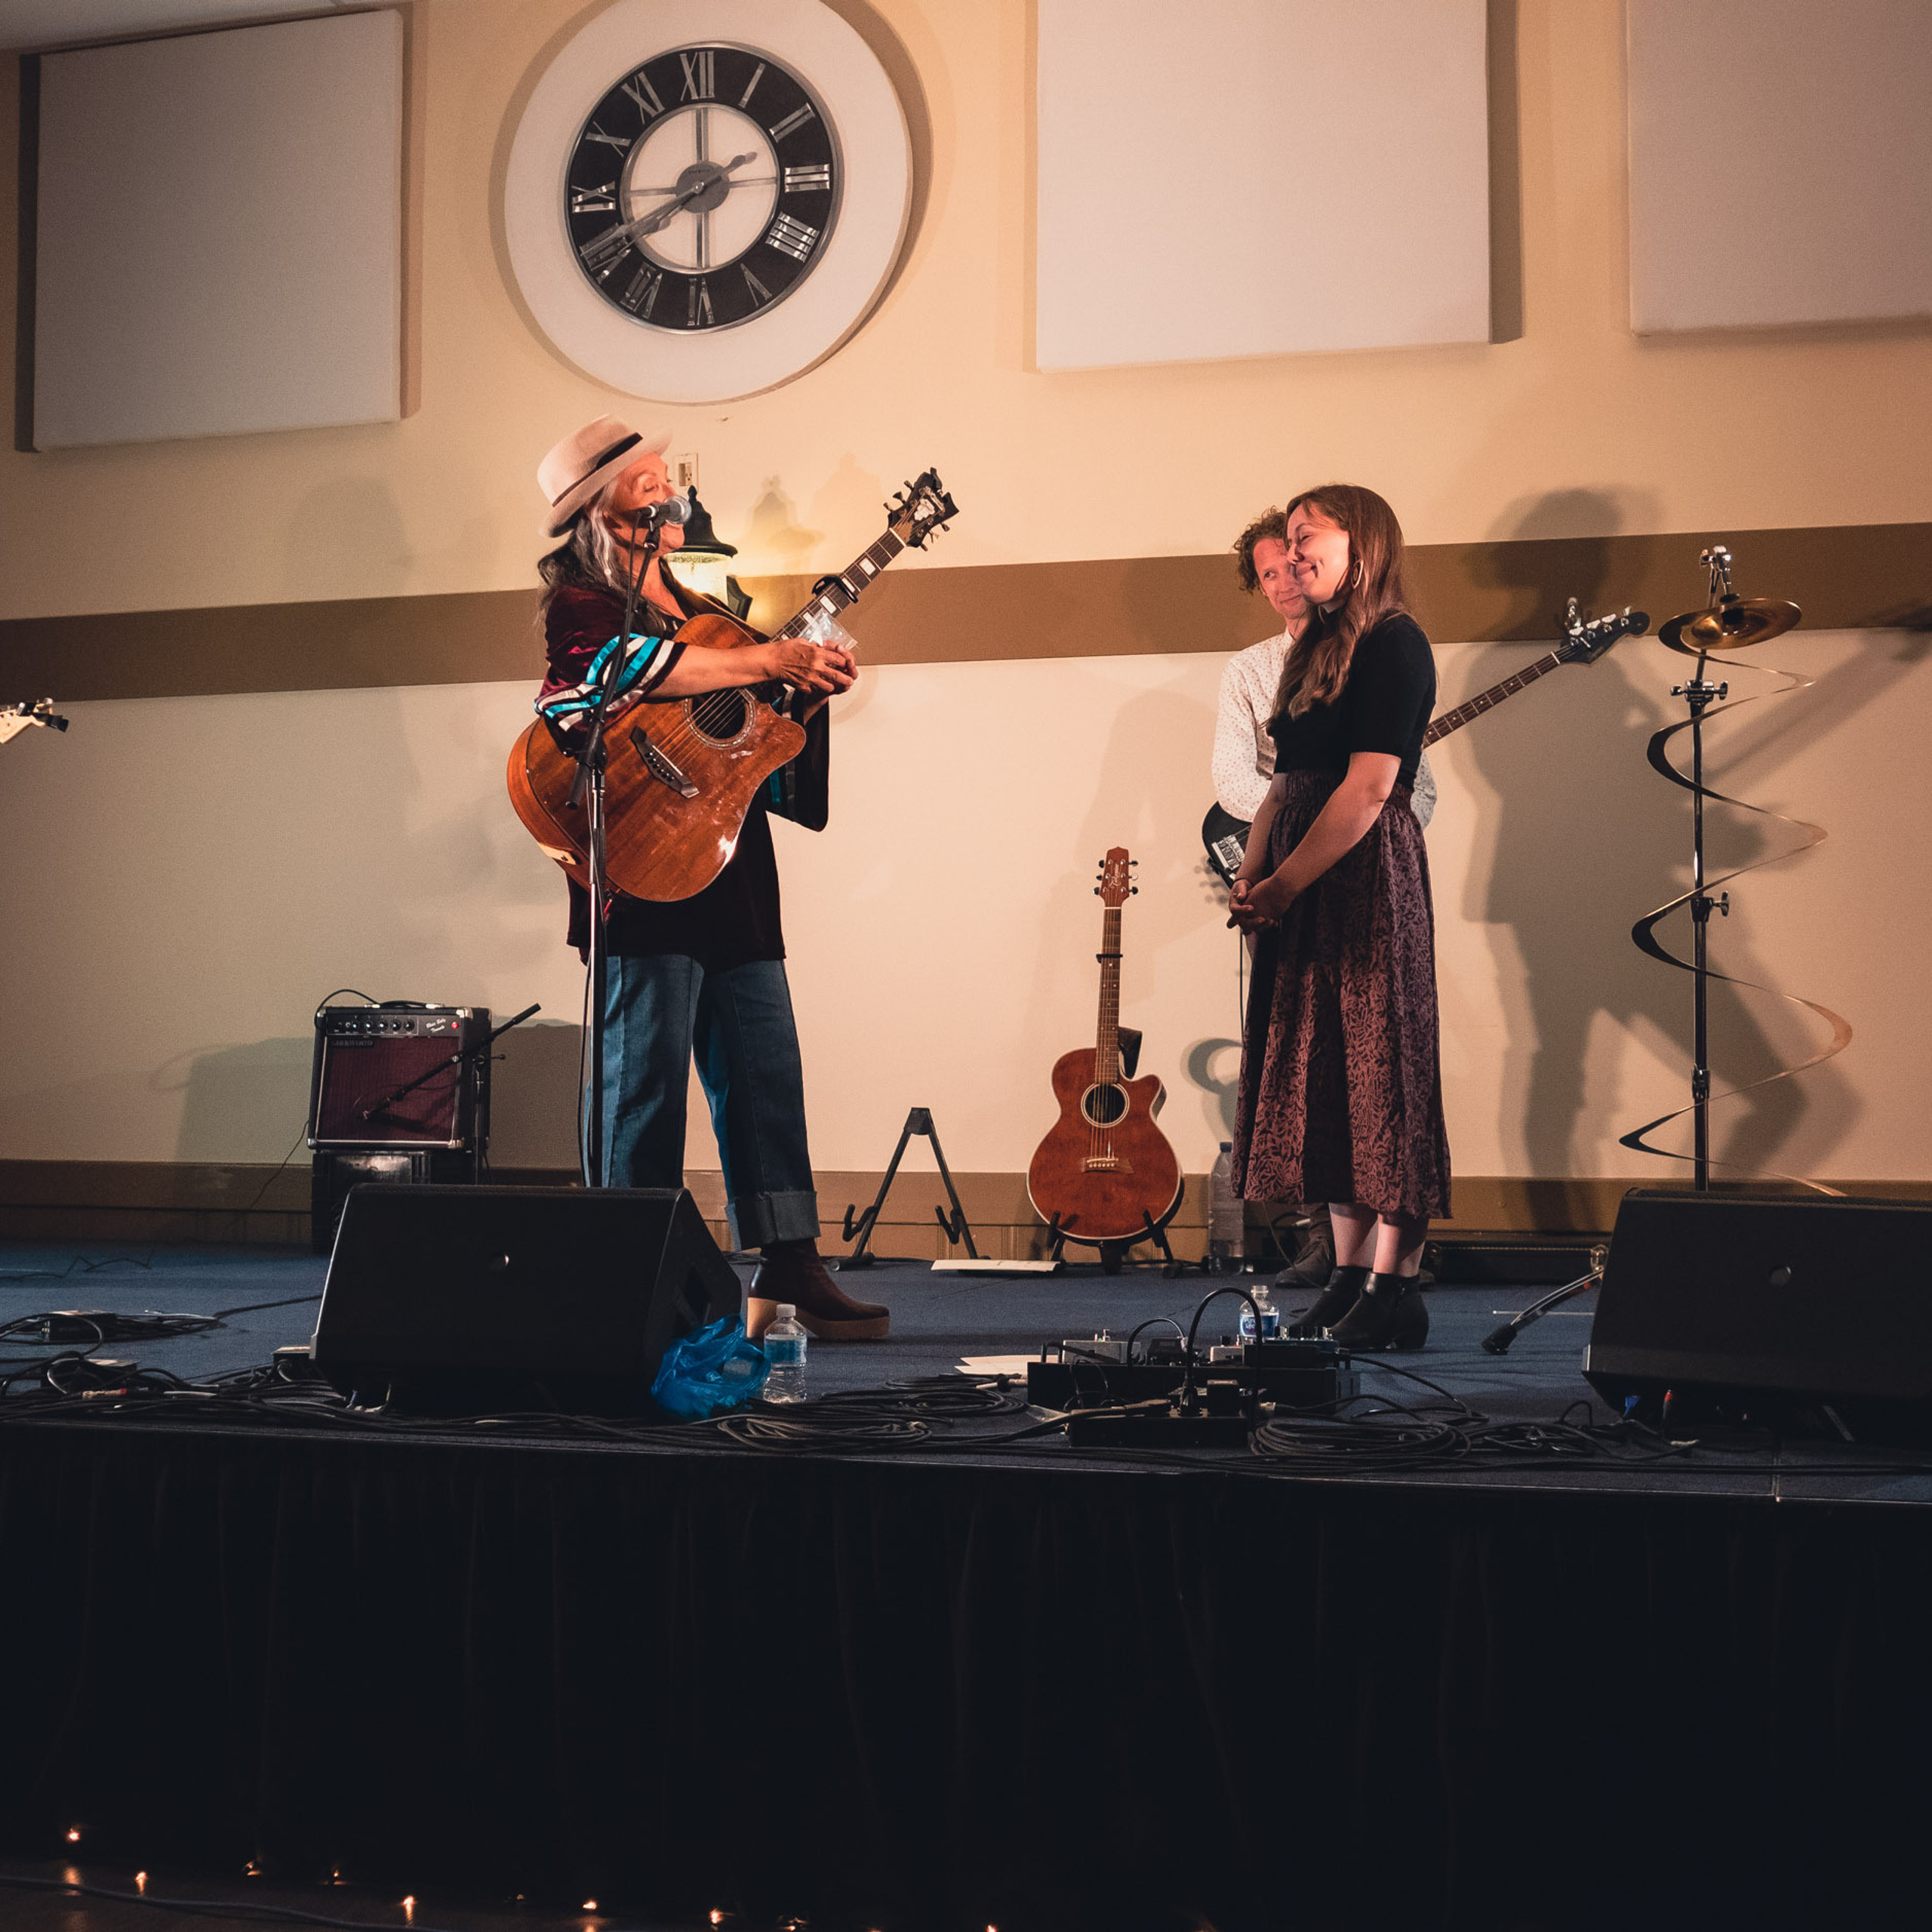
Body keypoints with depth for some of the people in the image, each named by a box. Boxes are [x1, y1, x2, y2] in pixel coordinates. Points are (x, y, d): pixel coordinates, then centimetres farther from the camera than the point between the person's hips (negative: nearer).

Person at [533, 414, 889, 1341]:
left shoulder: (698, 611, 23)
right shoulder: (579, 604, -1)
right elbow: (630, 667, -24)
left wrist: (809, 687, 7)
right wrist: (763, 658, -21)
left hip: (734, 878, 8)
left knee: (766, 1073, 6)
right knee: (647, 1081, -6)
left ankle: (787, 1267, 10)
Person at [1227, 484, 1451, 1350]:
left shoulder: (1394, 645, -9)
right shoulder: (1318, 647, 19)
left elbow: (1367, 791, -17)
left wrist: (1283, 885, -18)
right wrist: (1249, 878, 4)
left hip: (1366, 879, -9)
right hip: (1304, 888, 9)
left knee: (1380, 1069, -7)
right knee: (1323, 1075, 9)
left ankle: (1393, 1292, -4)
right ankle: (1350, 1279, 15)